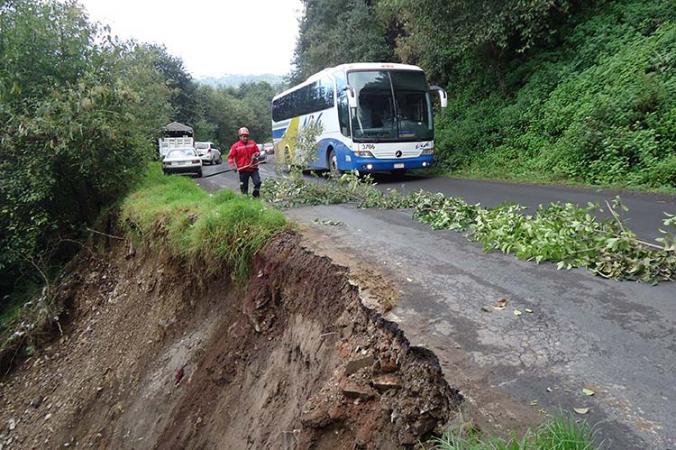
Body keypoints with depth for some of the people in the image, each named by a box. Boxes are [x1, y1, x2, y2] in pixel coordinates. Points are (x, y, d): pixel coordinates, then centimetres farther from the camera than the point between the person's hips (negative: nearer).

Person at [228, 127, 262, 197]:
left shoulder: (252, 143, 4)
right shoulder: (235, 146, -3)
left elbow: (257, 152, 17)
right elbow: (230, 157, -1)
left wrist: (256, 155, -7)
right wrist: (233, 166, -12)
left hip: (253, 168, 2)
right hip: (243, 170, -2)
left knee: (258, 182, -6)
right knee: (244, 186, 5)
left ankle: (256, 195, 16)